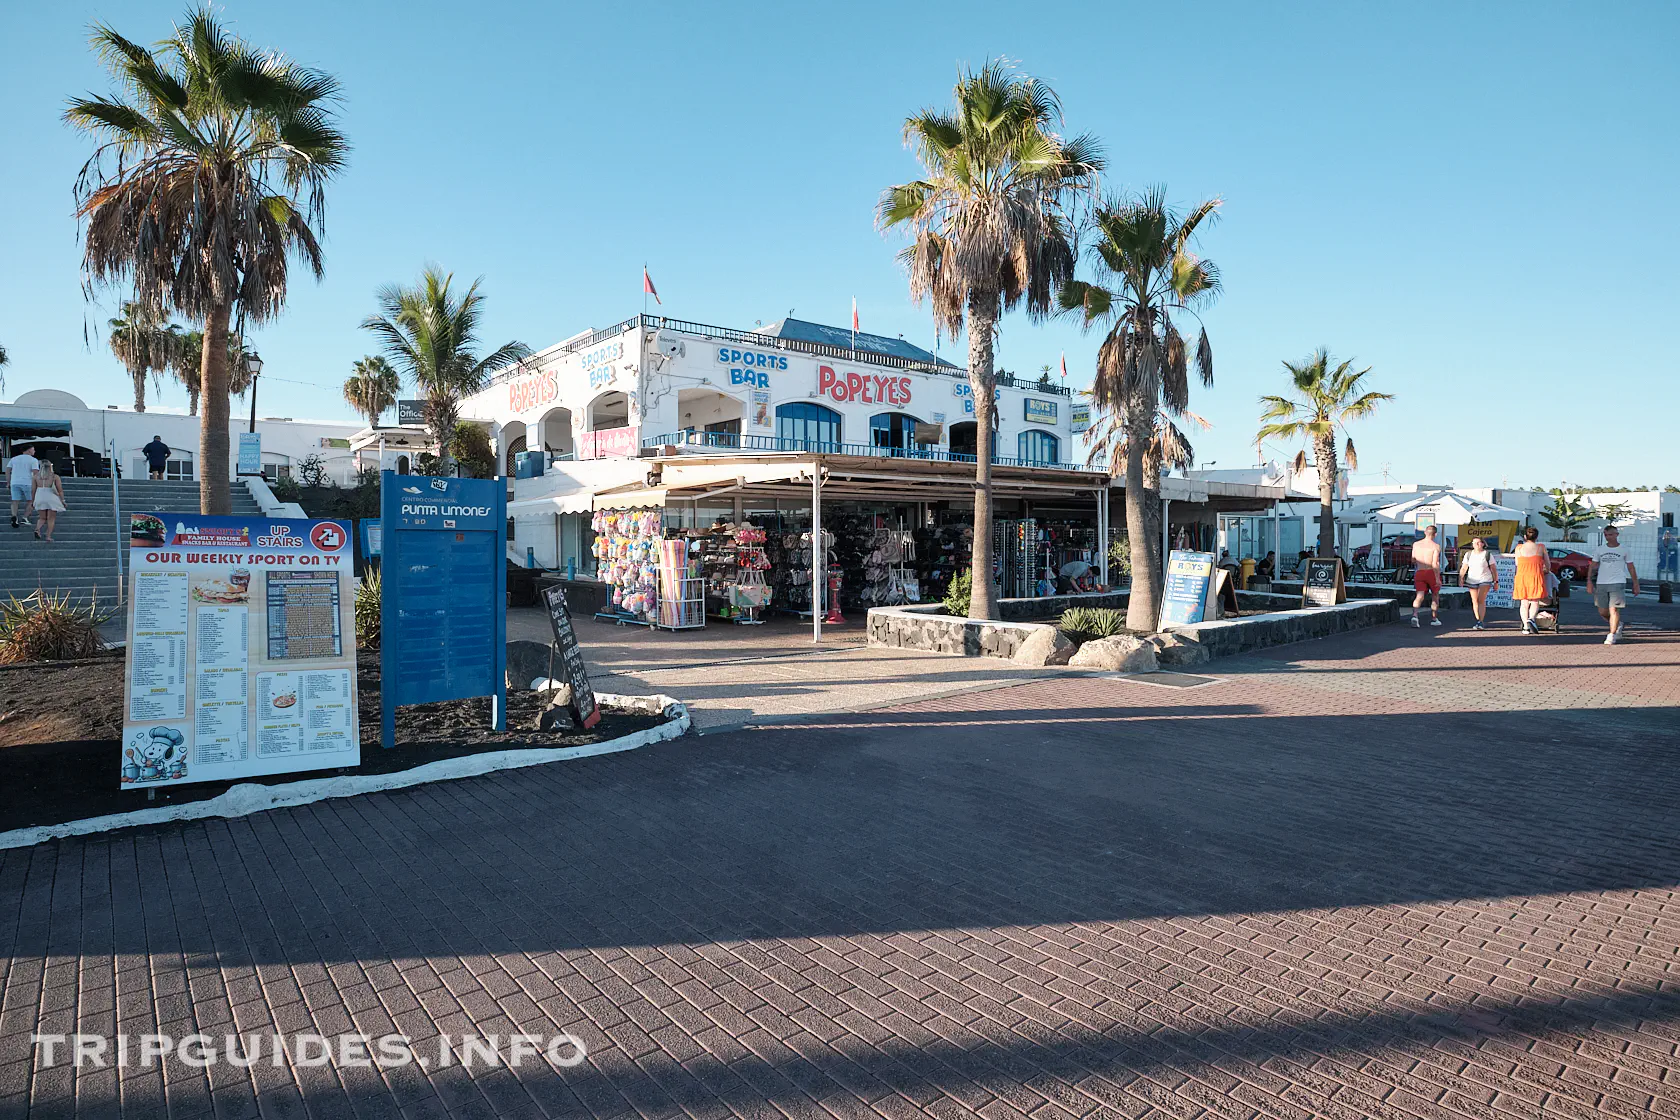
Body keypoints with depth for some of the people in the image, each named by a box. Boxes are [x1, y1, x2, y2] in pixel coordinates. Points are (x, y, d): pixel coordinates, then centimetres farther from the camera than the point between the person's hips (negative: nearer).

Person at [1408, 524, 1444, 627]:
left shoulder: (1416, 545, 5)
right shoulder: (1436, 546, -9)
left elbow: (1413, 561, 15)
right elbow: (1435, 563, -17)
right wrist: (1438, 578, -16)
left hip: (1419, 573, 2)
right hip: (1431, 572, -2)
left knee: (1420, 596, -5)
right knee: (1435, 595, 19)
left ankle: (1414, 615, -31)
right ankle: (1434, 619, 27)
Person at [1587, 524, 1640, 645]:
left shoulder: (1624, 549, 5)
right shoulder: (1599, 550, 10)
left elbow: (1631, 568, 10)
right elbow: (1593, 566, 9)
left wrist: (1635, 584, 9)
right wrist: (1589, 581, -2)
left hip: (1617, 583, -3)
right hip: (1601, 584, 3)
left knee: (1613, 609, -11)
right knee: (1602, 612, 6)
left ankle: (1612, 635, -7)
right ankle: (1618, 624, 33)